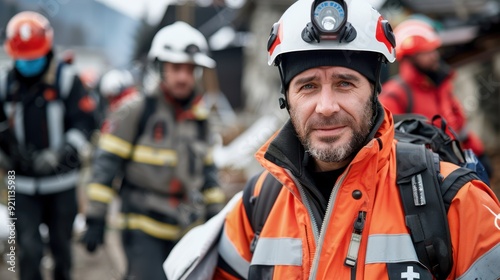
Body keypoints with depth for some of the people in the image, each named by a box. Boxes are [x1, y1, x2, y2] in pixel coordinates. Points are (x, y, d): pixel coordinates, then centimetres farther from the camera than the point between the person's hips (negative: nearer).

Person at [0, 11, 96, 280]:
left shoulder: (66, 79, -7)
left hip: (61, 180, -1)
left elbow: (84, 122, -12)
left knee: (61, 244, 13)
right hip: (23, 184, 1)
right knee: (29, 249, -7)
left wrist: (60, 154, -25)